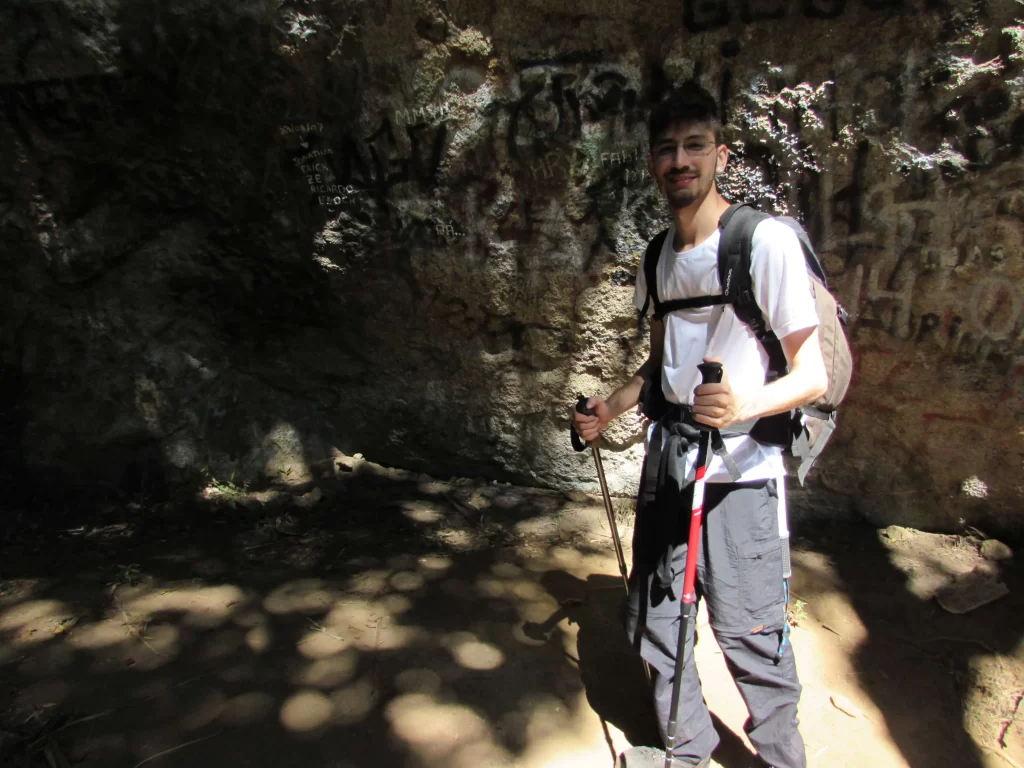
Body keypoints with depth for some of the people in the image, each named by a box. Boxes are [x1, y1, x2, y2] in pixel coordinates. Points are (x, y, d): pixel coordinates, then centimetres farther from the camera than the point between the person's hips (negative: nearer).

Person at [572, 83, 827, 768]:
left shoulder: (767, 242, -12)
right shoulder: (658, 257, 9)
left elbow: (813, 377, -15)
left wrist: (746, 404, -33)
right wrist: (610, 410, 10)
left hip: (741, 477, -6)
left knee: (750, 636, 0)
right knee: (654, 623, 15)